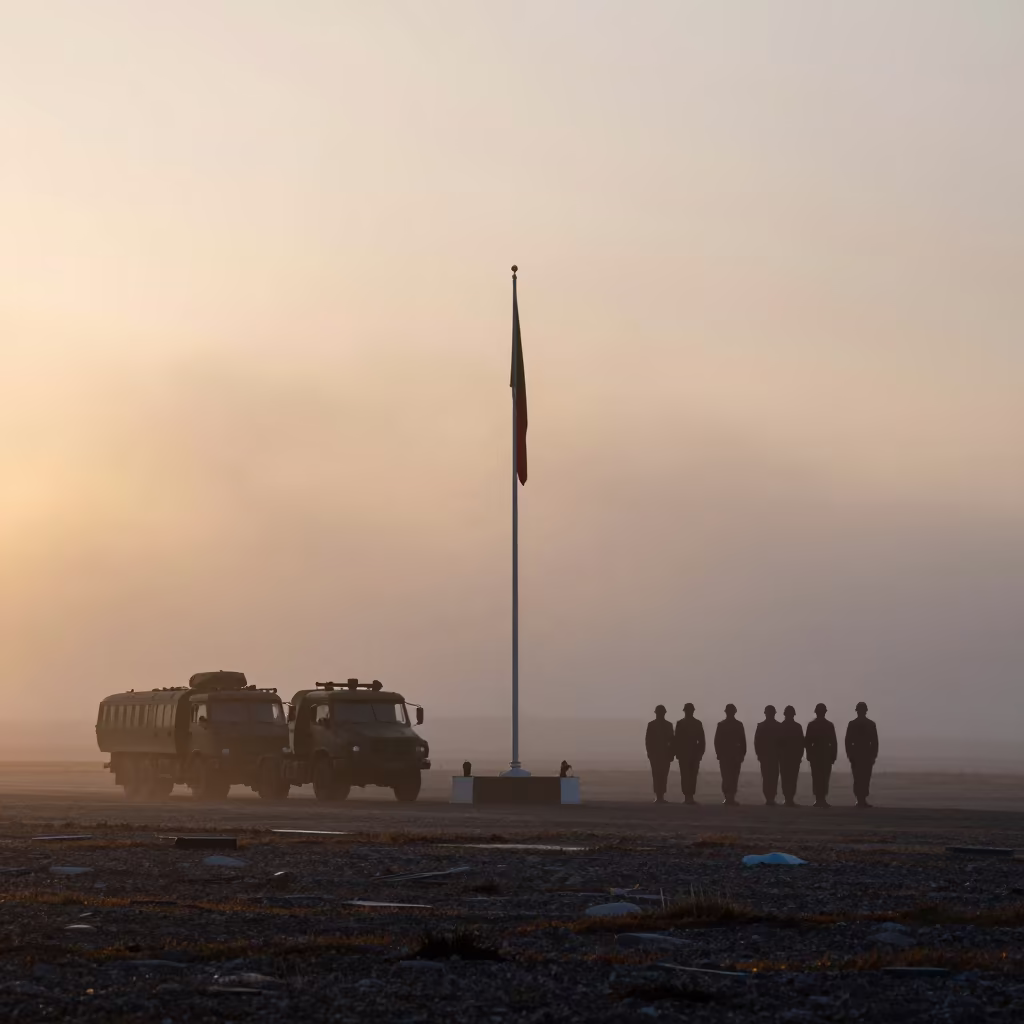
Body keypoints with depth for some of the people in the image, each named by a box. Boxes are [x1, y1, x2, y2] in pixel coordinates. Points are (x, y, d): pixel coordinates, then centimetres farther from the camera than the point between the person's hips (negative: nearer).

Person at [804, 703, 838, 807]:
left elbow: (807, 741, -4)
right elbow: (834, 742, -4)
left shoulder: (811, 724, -3)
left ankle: (818, 799, -2)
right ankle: (822, 799, -4)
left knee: (816, 777, 4)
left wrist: (809, 754, 3)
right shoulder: (829, 725, -2)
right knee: (825, 777, 3)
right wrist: (833, 756, 1)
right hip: (826, 754, 0)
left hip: (815, 754, 0)